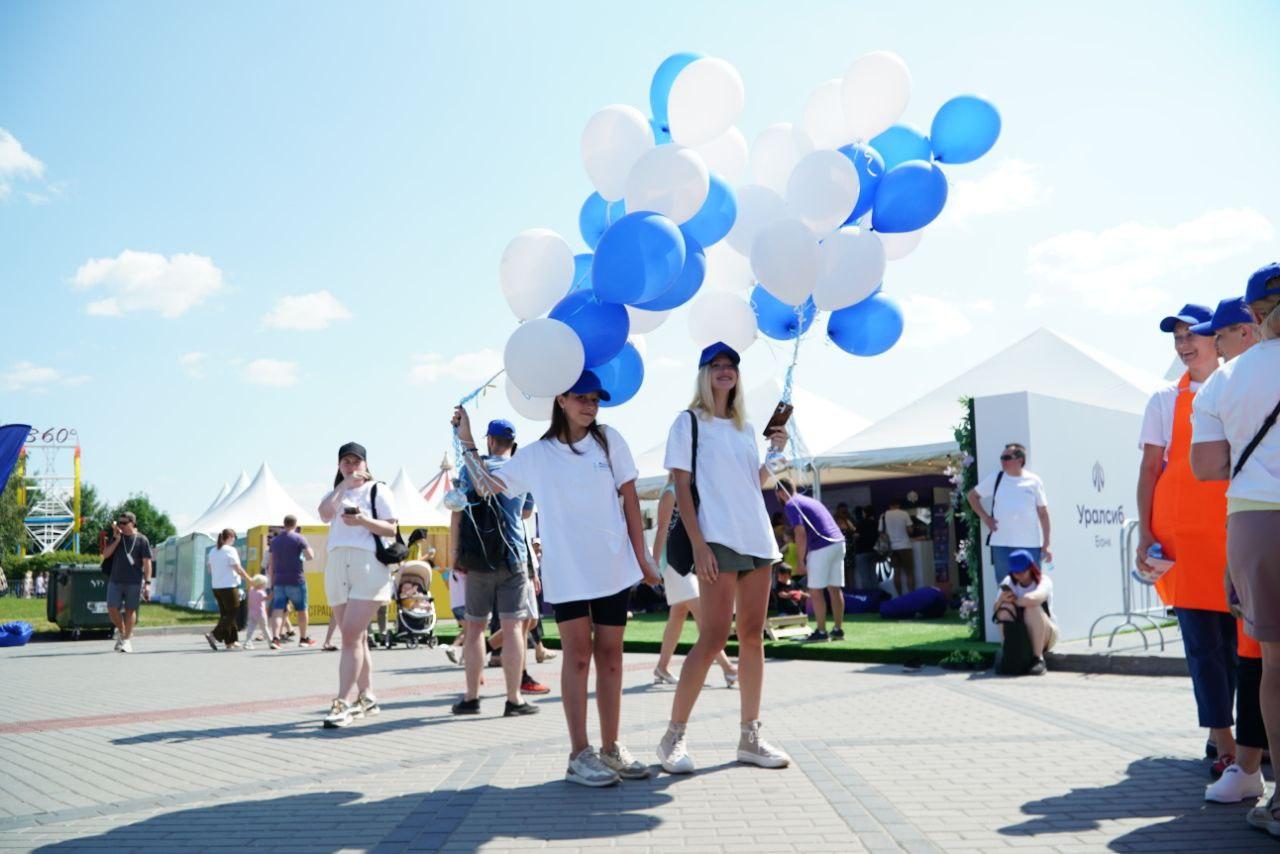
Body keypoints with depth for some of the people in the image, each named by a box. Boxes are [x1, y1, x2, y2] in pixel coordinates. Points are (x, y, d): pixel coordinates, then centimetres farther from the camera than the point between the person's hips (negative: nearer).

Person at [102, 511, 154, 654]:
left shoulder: (141, 539, -1)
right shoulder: (115, 537, 12)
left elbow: (147, 562, -3)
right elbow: (105, 555, 4)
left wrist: (147, 582, -9)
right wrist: (116, 540, -6)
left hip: (134, 581, -3)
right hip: (115, 580, 3)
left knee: (130, 610, 2)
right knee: (112, 608, -3)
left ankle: (127, 639, 12)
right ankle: (122, 632, 20)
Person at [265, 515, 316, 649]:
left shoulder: (274, 541, 11)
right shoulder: (299, 539, -5)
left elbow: (270, 565, 12)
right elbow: (311, 556, -12)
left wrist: (271, 582, 17)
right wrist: (307, 547, 8)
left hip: (279, 581, 4)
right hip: (296, 581, -4)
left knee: (278, 610, -4)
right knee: (302, 610, 11)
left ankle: (275, 638, -22)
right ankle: (303, 639, 20)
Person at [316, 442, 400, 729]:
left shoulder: (377, 490, 7)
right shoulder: (336, 493, 21)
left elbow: (391, 529, -2)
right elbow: (324, 513, -2)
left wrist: (363, 521, -17)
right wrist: (345, 484, -5)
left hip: (368, 565, -6)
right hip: (337, 565, 6)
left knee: (352, 635, -15)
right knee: (355, 637, 8)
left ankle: (342, 703, -19)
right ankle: (367, 698, 16)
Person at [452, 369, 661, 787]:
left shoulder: (609, 440, 5)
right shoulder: (536, 455, 5)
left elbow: (630, 500, 6)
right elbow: (488, 486, 7)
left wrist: (642, 558, 4)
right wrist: (467, 443, -1)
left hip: (613, 566, 2)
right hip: (566, 571, -1)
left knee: (610, 655, 6)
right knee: (578, 654, -3)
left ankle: (611, 748, 15)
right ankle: (580, 755, 0)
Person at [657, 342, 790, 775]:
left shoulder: (745, 428, 18)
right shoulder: (689, 422, 2)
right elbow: (681, 488, -5)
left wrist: (775, 451, 4)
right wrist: (698, 544, -15)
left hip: (758, 539, 6)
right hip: (718, 541, -6)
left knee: (753, 636, 5)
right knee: (714, 637, -12)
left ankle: (750, 736, 12)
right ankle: (673, 737, -3)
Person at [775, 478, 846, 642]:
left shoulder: (791, 505, -3)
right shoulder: (808, 500, 24)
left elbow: (801, 533, -13)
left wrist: (801, 561, -7)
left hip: (822, 547, -8)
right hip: (838, 543, 8)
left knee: (815, 591, 0)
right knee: (835, 589, 11)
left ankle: (821, 632, 2)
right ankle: (838, 630, 14)